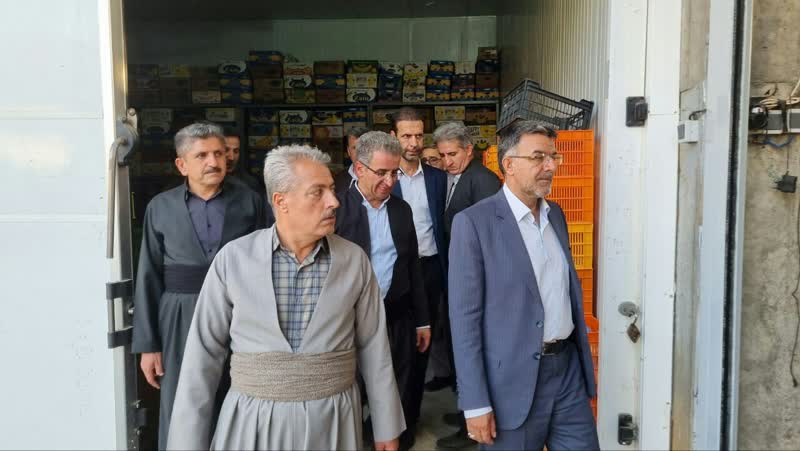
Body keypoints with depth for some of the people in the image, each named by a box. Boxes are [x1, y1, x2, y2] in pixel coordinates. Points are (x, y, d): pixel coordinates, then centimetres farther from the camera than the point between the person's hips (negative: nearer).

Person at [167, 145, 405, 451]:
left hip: (332, 422, 1)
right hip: (251, 423, -1)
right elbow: (204, 356, -3)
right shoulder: (233, 259, -8)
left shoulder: (354, 259, -5)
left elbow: (373, 349, 1)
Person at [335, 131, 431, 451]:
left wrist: (422, 320, 12)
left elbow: (413, 267, 11)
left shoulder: (402, 209, 7)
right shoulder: (337, 207, -9)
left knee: (399, 395, 13)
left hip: (397, 318, 4)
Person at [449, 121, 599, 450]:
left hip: (568, 369, 6)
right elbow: (465, 316, -13)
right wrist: (476, 404, -15)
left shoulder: (555, 214, 10)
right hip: (513, 381, -5)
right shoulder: (474, 222, -12)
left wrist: (583, 360, 15)